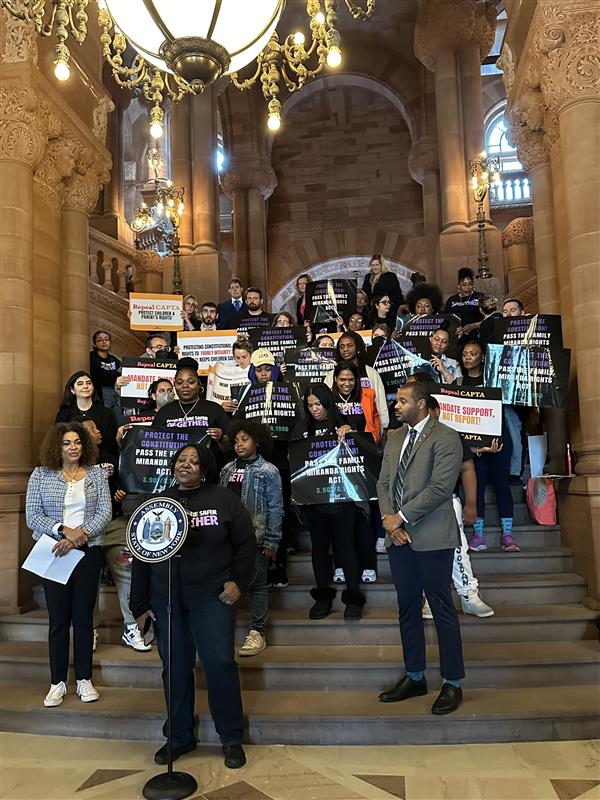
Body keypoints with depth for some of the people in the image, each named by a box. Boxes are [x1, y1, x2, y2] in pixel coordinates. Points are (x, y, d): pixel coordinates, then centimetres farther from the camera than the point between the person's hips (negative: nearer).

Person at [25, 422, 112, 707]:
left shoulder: (96, 474, 4)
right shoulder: (41, 475, 2)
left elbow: (105, 512, -4)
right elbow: (32, 515, -4)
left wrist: (76, 538, -15)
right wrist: (64, 530, -17)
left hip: (88, 552, 1)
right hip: (53, 553, 0)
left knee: (84, 617, 7)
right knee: (58, 619, 5)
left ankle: (84, 679, 19)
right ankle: (57, 682, 17)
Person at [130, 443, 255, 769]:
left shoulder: (224, 499, 1)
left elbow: (246, 542, 3)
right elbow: (141, 557, 10)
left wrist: (238, 581, -7)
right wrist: (139, 605, 8)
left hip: (212, 596, -3)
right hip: (165, 600, 3)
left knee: (219, 663, -4)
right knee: (175, 667, 9)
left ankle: (231, 738, 13)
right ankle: (180, 736, 26)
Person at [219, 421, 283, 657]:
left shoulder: (268, 471, -3)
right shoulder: (227, 469, 11)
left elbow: (275, 508, -5)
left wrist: (271, 541, -9)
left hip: (255, 537, -5)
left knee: (257, 584, 3)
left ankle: (258, 632, 12)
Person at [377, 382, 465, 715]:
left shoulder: (446, 438, -8)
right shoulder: (394, 440, 15)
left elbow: (440, 487, -17)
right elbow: (383, 483, 12)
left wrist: (400, 518, -15)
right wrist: (389, 521, -4)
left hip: (432, 537, -6)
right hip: (398, 536, 7)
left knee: (442, 608, 3)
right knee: (407, 607, 14)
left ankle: (452, 683, 17)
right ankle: (414, 677, 27)